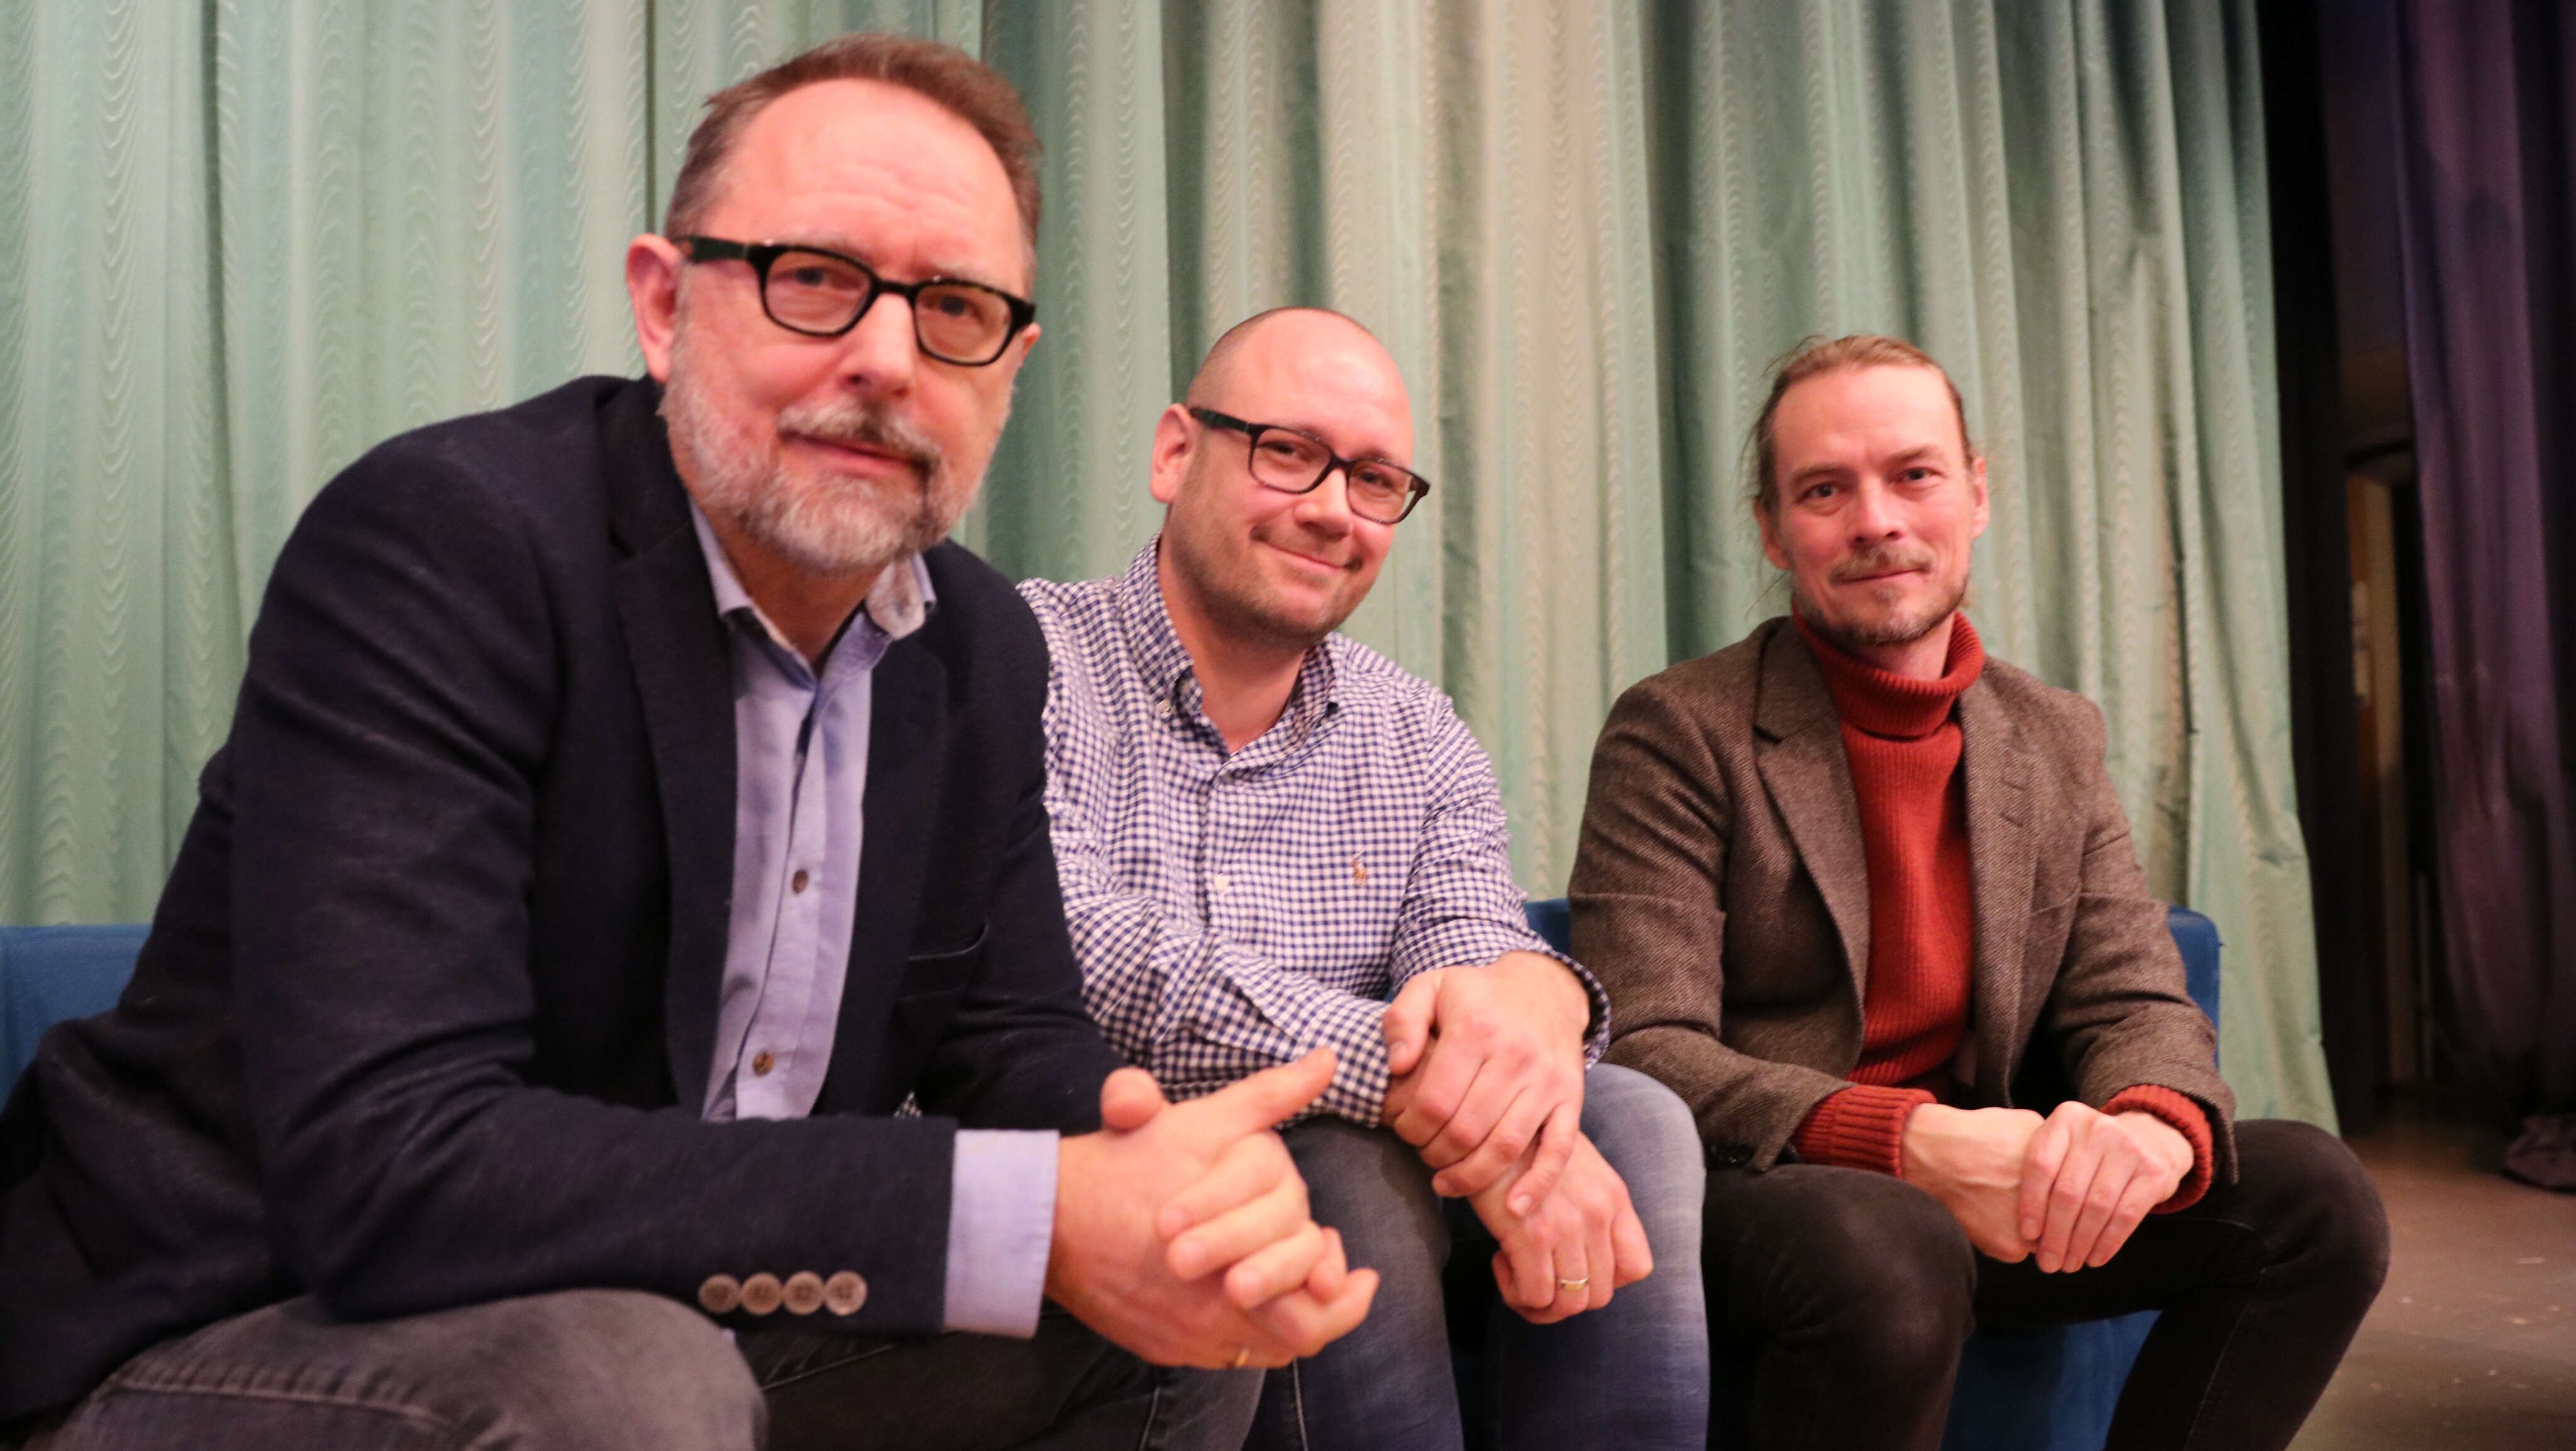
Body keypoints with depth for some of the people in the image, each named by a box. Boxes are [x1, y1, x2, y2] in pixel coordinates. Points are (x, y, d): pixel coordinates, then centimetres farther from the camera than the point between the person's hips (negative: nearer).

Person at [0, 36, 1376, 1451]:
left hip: (694, 1333, 6)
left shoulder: (982, 646, 0)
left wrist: (1181, 1181, -21)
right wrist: (1030, 1221, -33)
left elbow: (1008, 1040, 4)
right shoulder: (434, 540, -22)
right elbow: (387, 1168, -31)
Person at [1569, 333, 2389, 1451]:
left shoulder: (2059, 741, 10)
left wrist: (2152, 1125, -21)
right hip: (1744, 1198, -5)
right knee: (1887, 1252, -36)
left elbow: (2135, 1005, 4)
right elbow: (1644, 1054, -17)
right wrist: (1903, 1143, -32)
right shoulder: (1678, 734, -9)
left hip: (1986, 1202, 6)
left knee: (2310, 1192, -10)